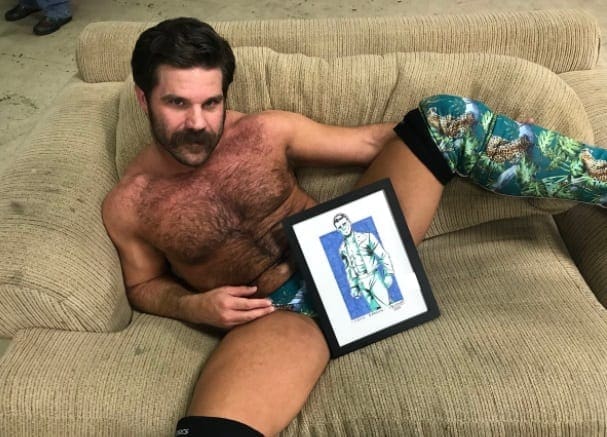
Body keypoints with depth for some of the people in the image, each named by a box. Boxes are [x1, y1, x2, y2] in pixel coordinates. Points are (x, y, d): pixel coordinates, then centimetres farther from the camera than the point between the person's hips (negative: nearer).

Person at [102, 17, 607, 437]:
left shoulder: (266, 131, 2)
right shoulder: (126, 207, 0)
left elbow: (369, 142, 7)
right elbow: (144, 285, 14)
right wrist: (193, 306, -10)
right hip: (277, 312, -2)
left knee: (442, 116, -11)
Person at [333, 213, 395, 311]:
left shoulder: (367, 237, -5)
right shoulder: (342, 249, 7)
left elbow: (383, 256, -5)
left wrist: (389, 274, -13)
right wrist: (353, 287, 11)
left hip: (375, 278, -3)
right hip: (361, 283, 3)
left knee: (386, 305, -9)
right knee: (375, 309, 4)